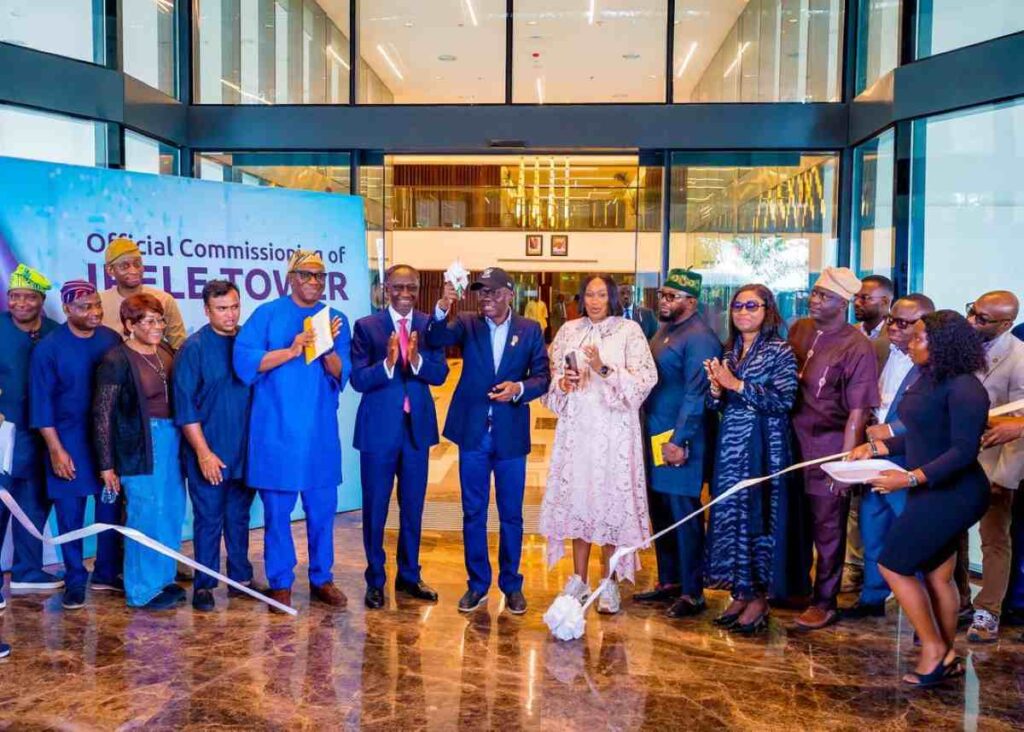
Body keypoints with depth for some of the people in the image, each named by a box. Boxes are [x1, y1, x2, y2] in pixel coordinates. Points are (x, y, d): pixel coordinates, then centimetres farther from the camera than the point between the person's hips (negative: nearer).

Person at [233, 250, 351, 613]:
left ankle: (321, 579, 24)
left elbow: (340, 374, 1)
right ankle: (280, 584, 18)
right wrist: (290, 351, -19)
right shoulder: (267, 314, 0)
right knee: (277, 510, 4)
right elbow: (244, 360, -10)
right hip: (276, 430, -3)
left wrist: (327, 348, -17)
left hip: (321, 431, 3)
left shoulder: (335, 319, 8)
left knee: (322, 508, 9)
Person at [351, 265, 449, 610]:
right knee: (375, 507, 7)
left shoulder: (429, 325, 2)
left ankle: (409, 575, 29)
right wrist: (388, 362, -29)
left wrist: (416, 358, -25)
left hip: (417, 427, 3)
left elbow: (440, 374, -6)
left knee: (413, 507, 14)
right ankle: (375, 580, 22)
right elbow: (358, 380, -12)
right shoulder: (366, 327, -5)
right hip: (379, 428, -2)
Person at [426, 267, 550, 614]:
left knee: (511, 516, 10)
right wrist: (442, 309, -36)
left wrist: (519, 388, -21)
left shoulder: (530, 330, 1)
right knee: (473, 514, 10)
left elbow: (542, 377, -1)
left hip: (511, 435, 0)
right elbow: (435, 340, -18)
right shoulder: (467, 324, 1)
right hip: (473, 433, 1)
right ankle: (478, 584, 23)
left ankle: (511, 585, 24)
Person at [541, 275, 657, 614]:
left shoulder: (629, 331, 0)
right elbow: (551, 378, 12)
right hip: (575, 428, 3)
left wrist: (604, 370, -21)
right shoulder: (569, 331, 10)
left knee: (611, 499, 0)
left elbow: (644, 379, -9)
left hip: (614, 430, -3)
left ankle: (609, 583, 13)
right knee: (576, 497, 7)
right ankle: (579, 579, 20)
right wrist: (563, 383, -10)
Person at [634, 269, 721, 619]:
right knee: (660, 512, 15)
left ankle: (692, 593, 8)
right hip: (656, 438, 9)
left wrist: (679, 441, -23)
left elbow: (695, 395, -20)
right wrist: (650, 435, 14)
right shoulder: (663, 332, 15)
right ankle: (668, 582, 27)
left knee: (684, 515, -2)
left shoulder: (699, 338, -14)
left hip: (680, 444, -9)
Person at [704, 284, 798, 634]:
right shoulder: (729, 352, 13)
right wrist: (716, 390, -5)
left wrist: (737, 385, -17)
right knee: (728, 515, 5)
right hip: (730, 445, 6)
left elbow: (783, 400, -14)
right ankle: (740, 593, 17)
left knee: (757, 516, -3)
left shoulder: (780, 351, -4)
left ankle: (759, 598, 9)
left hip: (764, 447, -5)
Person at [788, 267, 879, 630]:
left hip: (829, 447, -5)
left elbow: (858, 411, -15)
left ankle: (824, 603, 20)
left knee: (827, 527, 6)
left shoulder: (857, 348, -13)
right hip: (793, 441, 6)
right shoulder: (799, 330, 6)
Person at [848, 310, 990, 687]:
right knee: (936, 574, 15)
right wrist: (873, 448, 9)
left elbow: (964, 451, -23)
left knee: (893, 565, -3)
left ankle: (934, 649, 11)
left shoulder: (963, 388, -20)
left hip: (952, 495, -9)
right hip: (931, 494, 9)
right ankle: (946, 657, 27)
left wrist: (910, 478, -30)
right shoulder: (928, 380, 6)